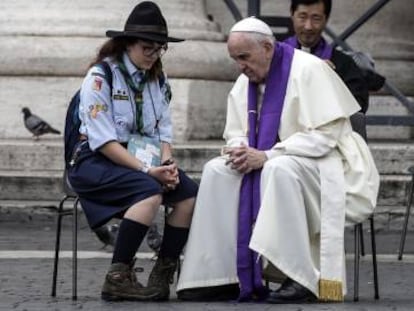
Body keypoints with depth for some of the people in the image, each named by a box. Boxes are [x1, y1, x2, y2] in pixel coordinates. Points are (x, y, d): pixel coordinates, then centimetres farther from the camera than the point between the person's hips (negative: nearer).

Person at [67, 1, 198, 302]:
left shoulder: (157, 80, 12)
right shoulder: (100, 77, -10)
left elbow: (164, 133, 10)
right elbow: (103, 141, -17)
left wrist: (167, 164, -13)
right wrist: (147, 171, -24)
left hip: (142, 160, 6)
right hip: (95, 162, -6)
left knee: (190, 194, -20)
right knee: (149, 191, -34)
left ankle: (163, 274, -15)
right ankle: (118, 277, -28)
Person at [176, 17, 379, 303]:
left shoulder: (308, 70, -16)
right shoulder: (244, 82, 7)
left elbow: (325, 134, -22)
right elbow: (236, 133, 13)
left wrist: (267, 156, -27)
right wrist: (240, 151, -14)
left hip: (322, 161, -7)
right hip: (268, 164, 7)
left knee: (279, 170, -38)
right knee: (216, 171, -14)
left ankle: (301, 278, -38)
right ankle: (219, 276, -18)